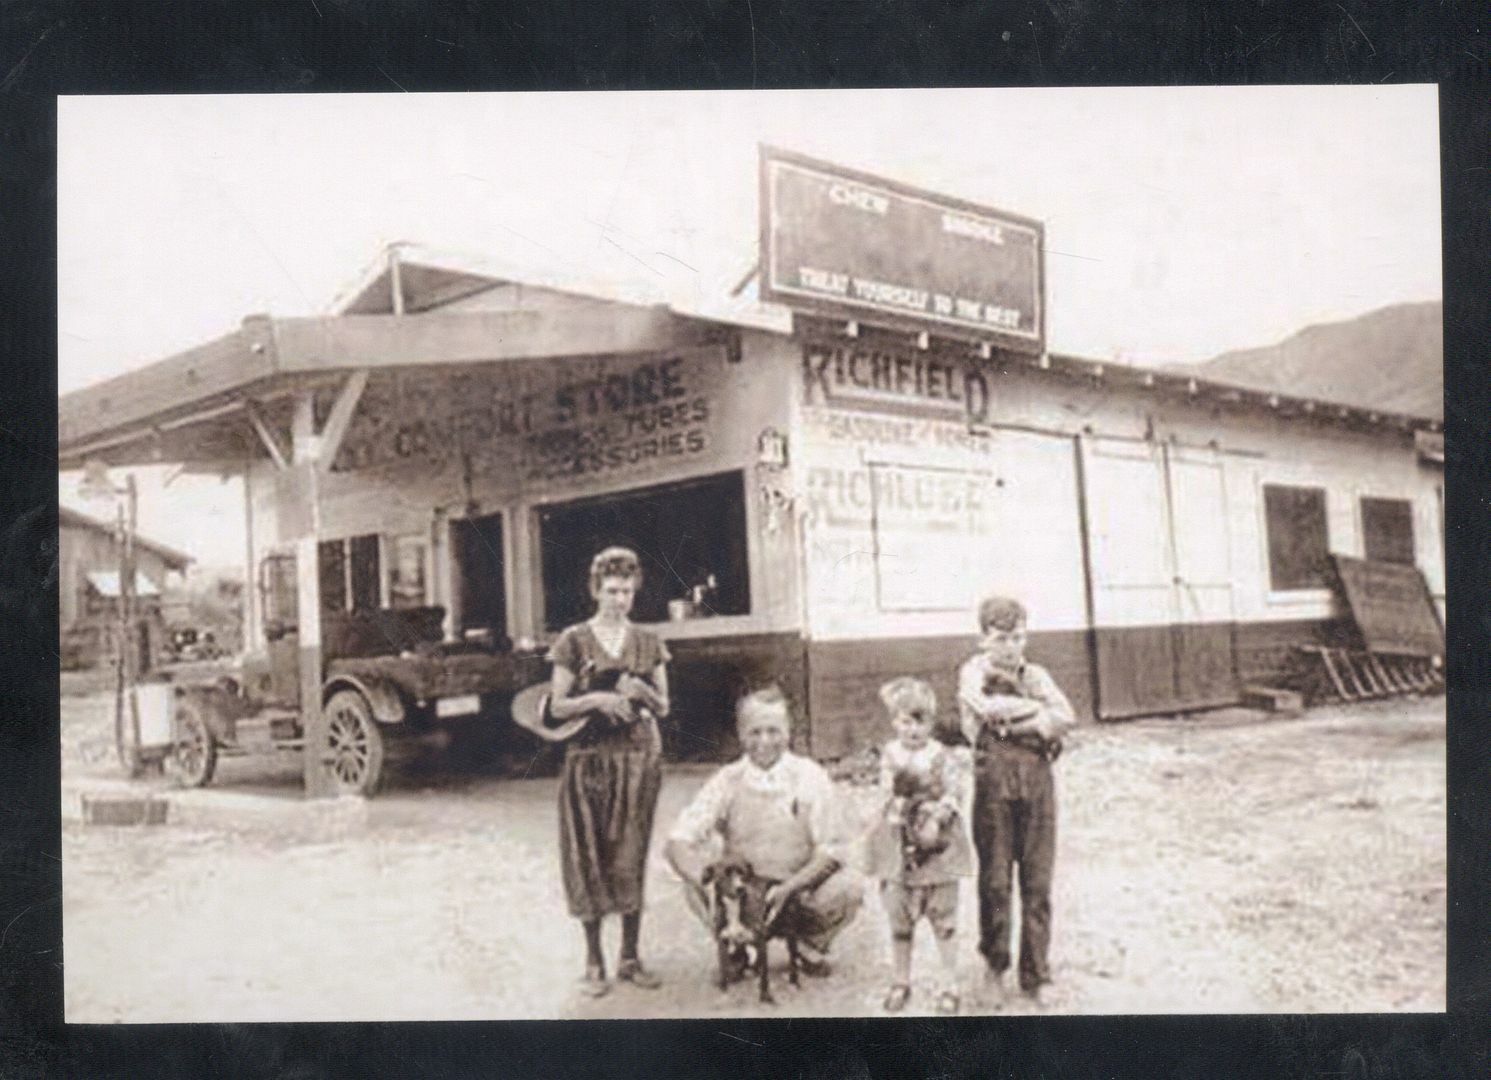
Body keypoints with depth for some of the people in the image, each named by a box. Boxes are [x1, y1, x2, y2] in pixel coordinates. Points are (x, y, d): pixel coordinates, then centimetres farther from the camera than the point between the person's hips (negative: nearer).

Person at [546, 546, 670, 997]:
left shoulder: (648, 643, 8)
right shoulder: (574, 642, 0)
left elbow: (663, 707, 10)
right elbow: (557, 708, -2)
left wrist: (643, 694, -10)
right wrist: (597, 699, -17)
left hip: (639, 757, 2)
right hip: (590, 758, -2)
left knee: (632, 856, 5)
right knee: (590, 857, 0)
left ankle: (630, 956, 15)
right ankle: (594, 962, 9)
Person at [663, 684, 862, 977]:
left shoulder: (810, 776, -8)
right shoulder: (727, 781, -7)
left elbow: (830, 850, -12)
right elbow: (677, 842, -15)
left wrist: (788, 888, -29)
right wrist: (702, 883, -35)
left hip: (802, 886, 0)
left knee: (846, 888, -29)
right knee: (694, 889, -28)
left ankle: (812, 945, 5)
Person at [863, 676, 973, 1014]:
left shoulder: (944, 758, -5)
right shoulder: (889, 755, 3)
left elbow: (956, 794, -13)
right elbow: (886, 796, 4)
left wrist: (936, 819, -25)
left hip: (939, 849, -2)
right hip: (898, 849, 3)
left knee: (944, 920, 7)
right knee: (899, 920, 12)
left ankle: (950, 986, 19)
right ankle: (900, 981, 29)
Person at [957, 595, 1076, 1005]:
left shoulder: (1036, 675, 14)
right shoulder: (974, 672, 4)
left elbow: (1066, 718, -1)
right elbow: (987, 708, -17)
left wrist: (1016, 723, -11)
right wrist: (1034, 708, -4)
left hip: (1037, 777, 3)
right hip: (994, 778, -3)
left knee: (1037, 882, 3)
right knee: (995, 878, 3)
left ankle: (1034, 975, 12)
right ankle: (995, 962, 22)